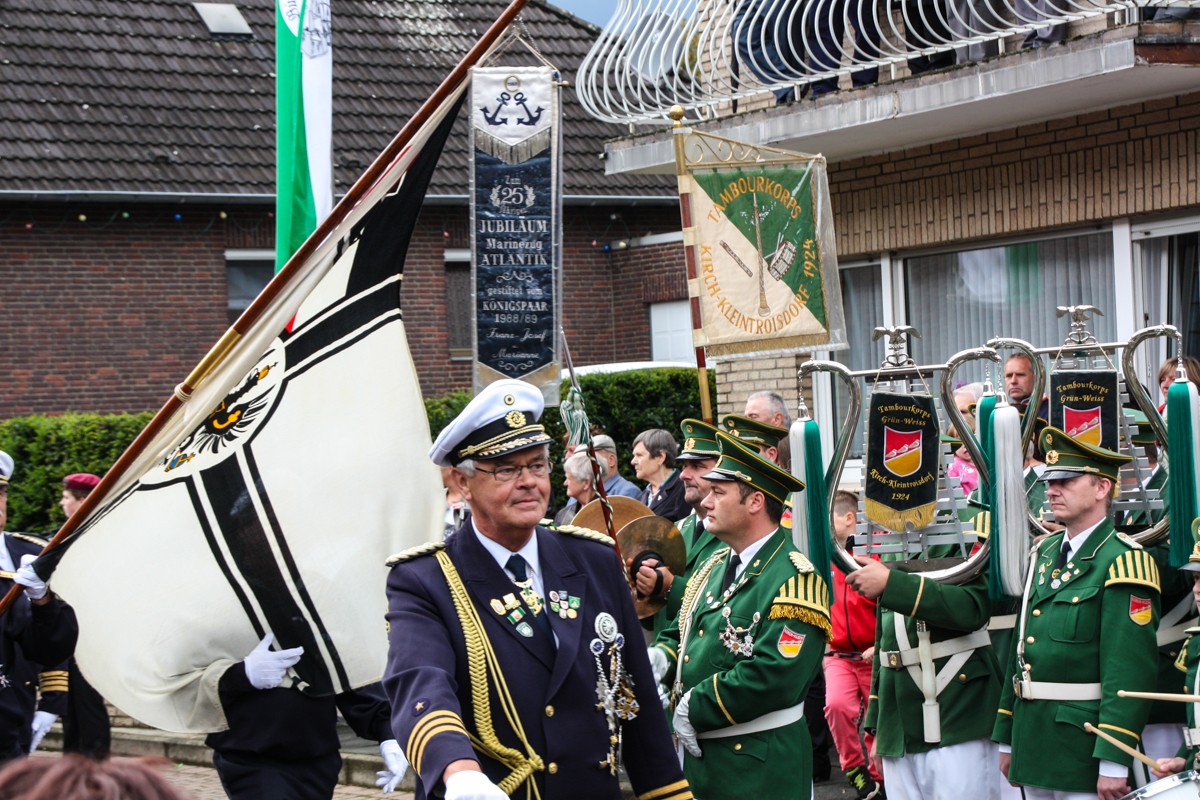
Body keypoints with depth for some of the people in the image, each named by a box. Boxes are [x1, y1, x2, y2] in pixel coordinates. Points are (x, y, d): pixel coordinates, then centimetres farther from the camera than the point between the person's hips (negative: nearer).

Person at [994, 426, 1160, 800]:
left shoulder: (1122, 562, -12)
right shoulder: (1044, 554, 14)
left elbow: (1131, 672, -18)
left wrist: (1114, 762, -22)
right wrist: (1006, 740, 18)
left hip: (1084, 742, -7)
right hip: (1034, 740, 8)